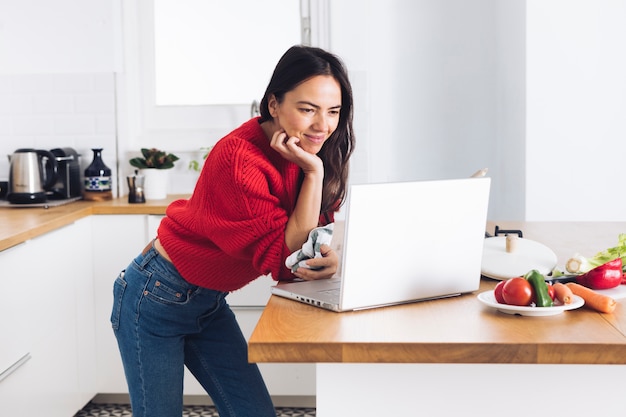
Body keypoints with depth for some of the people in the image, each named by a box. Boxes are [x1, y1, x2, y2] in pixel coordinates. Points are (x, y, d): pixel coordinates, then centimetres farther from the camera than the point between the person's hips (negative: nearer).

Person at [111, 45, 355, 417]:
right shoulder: (239, 159, -29)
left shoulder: (315, 155, -6)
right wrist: (313, 172, -30)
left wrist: (330, 257, -26)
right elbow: (284, 259, -27)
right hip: (156, 299, -7)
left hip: (210, 304, 7)